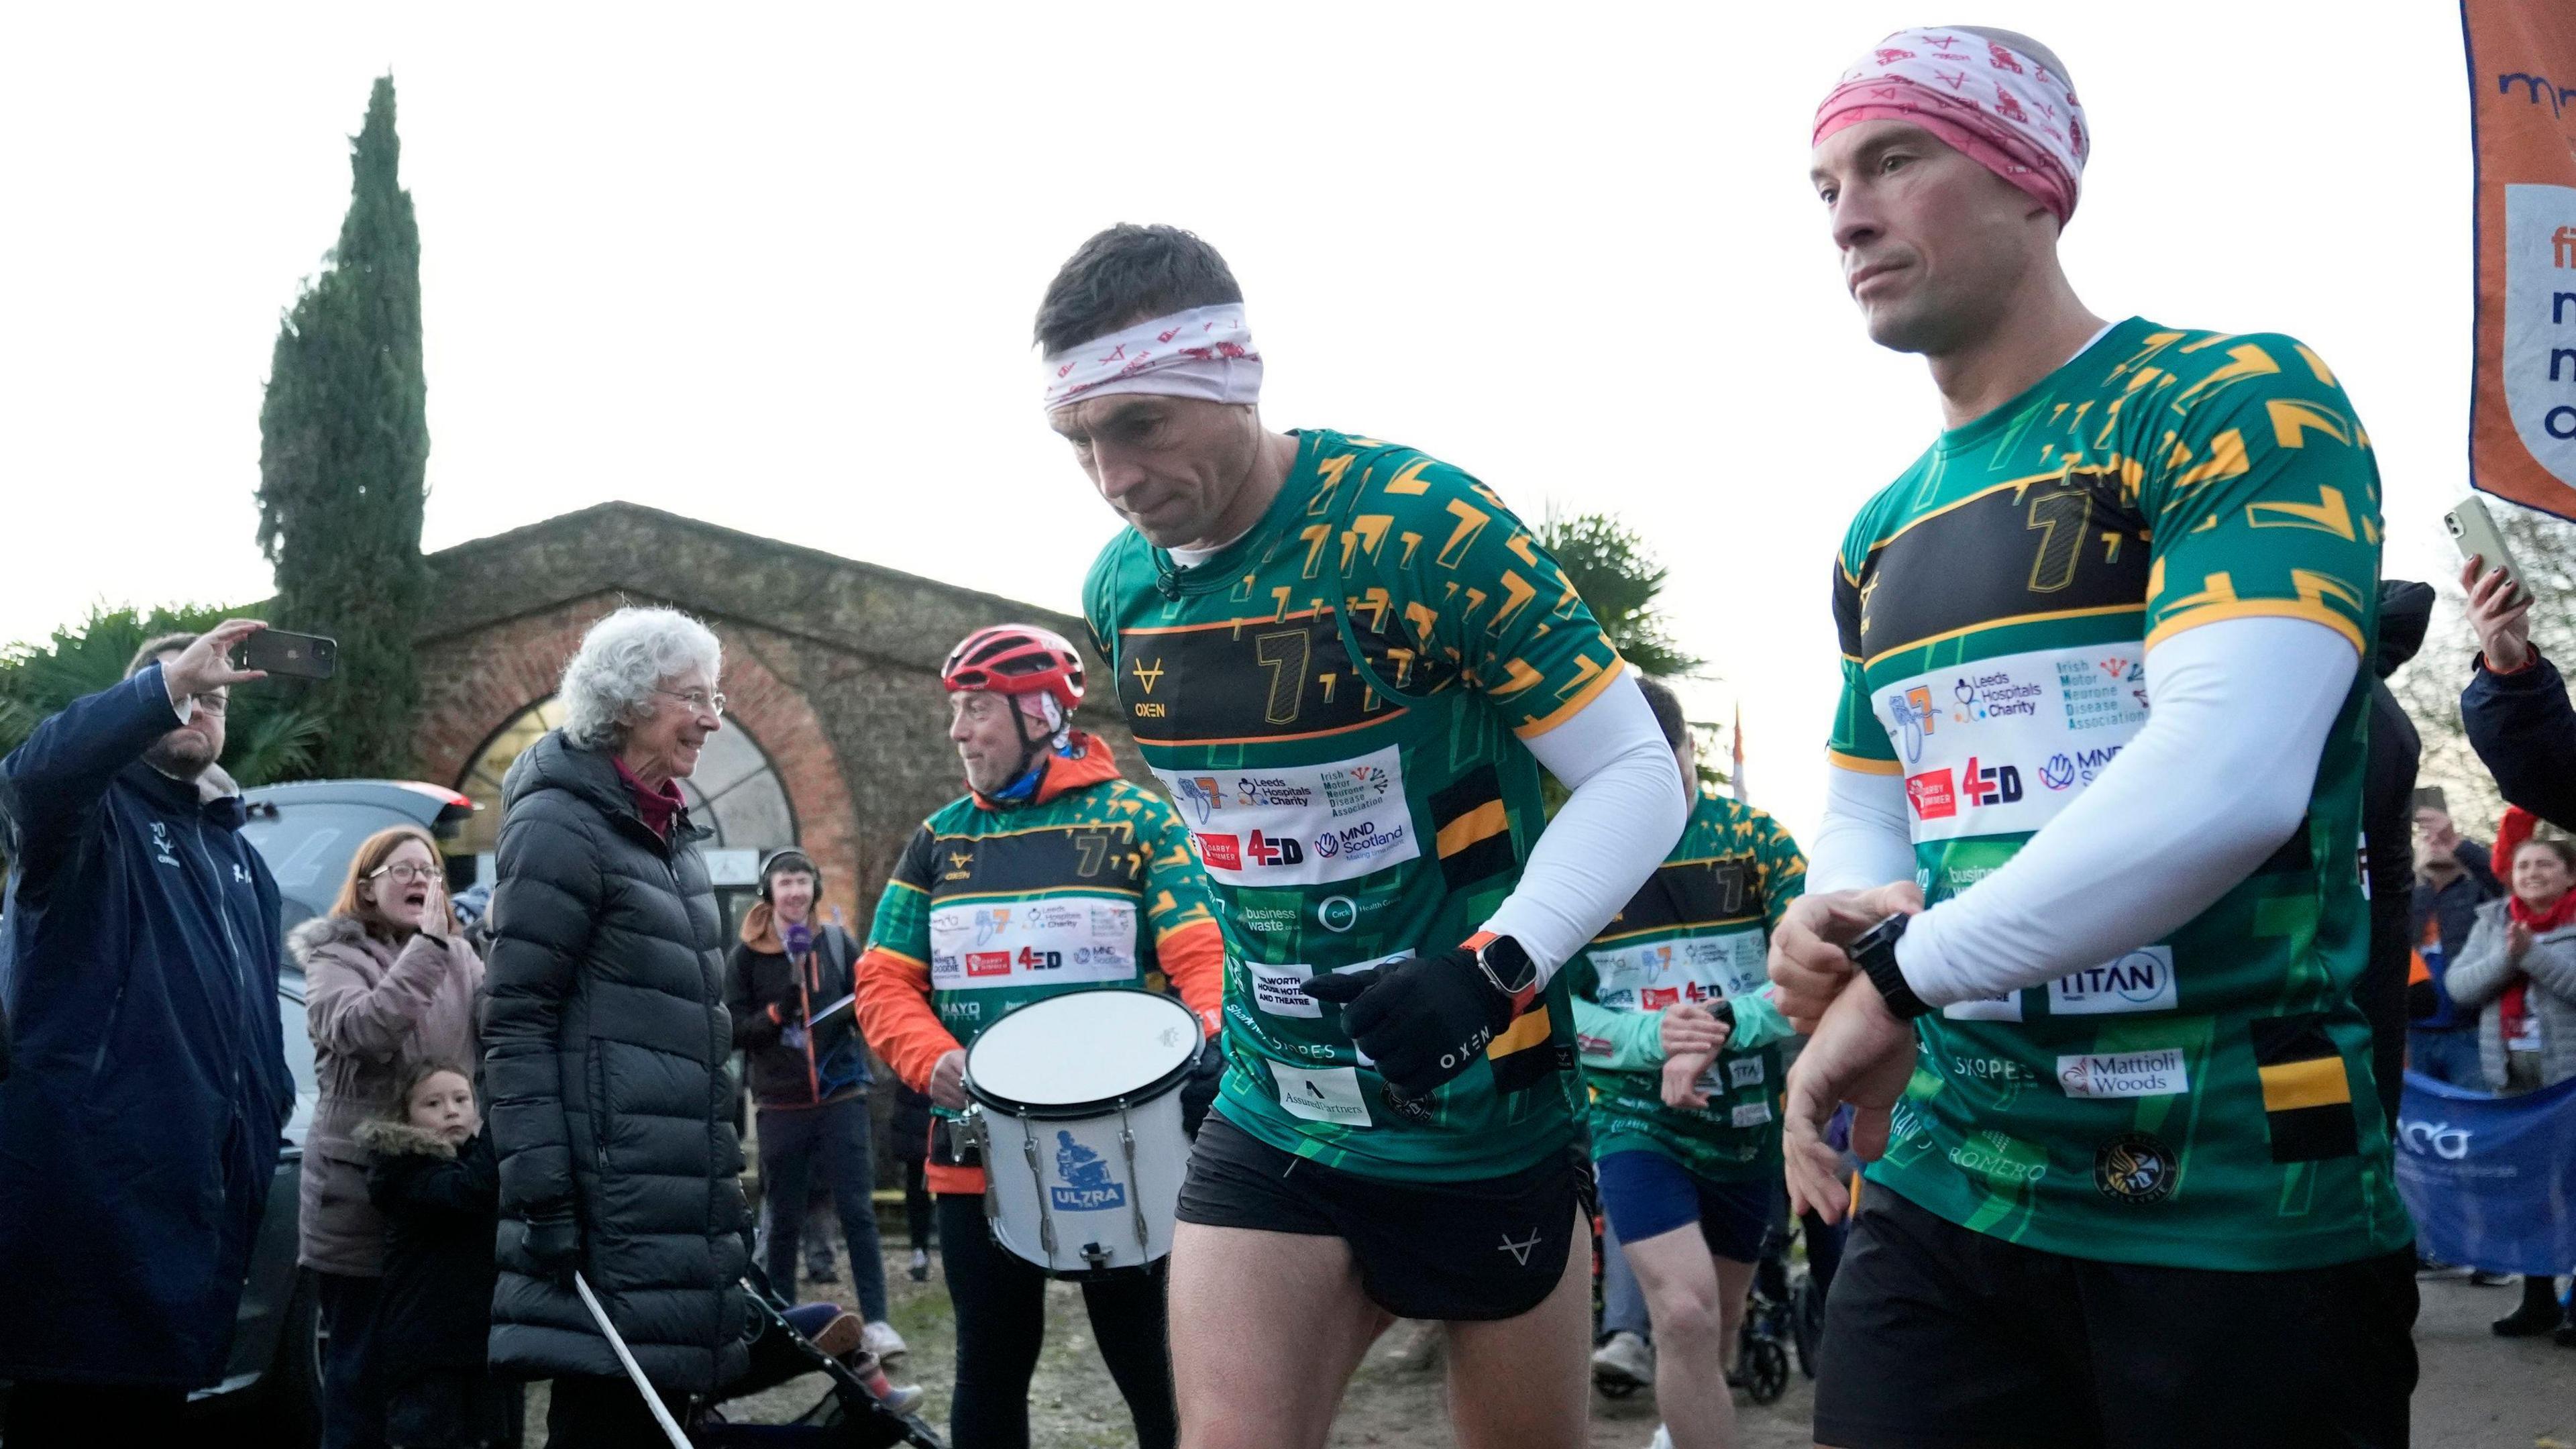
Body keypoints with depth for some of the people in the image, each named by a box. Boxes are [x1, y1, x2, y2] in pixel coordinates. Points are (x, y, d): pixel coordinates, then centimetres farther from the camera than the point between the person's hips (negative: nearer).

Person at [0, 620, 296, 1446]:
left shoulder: (238, 854, 23)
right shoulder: (95, 814, 0)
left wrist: (267, 1119, 16)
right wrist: (167, 682, -33)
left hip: (197, 1184, 7)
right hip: (87, 1167, -7)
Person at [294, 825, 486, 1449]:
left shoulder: (461, 958, 12)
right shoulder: (335, 955, -3)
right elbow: (360, 1030, -23)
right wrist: (427, 945, -22)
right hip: (359, 1185, -4)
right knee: (359, 1356, 3)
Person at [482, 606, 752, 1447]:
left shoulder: (666, 830, 16)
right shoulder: (562, 827, -10)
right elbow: (515, 1024, -14)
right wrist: (539, 1190, -20)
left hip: (677, 1180, 9)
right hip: (608, 1182, -9)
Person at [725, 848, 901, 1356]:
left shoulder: (838, 943, 4)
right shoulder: (747, 956, 1)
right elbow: (734, 1031, -2)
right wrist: (778, 1012, -19)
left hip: (841, 1098, 0)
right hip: (781, 1106, 0)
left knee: (858, 1210, -4)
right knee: (784, 1219, 10)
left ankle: (876, 1320, -3)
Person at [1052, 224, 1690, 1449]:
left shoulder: (1420, 526, -19)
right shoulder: (1119, 590, 2)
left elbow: (1638, 774, -18)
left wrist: (1493, 966, -30)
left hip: (1488, 1112, -4)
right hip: (1273, 1118, 5)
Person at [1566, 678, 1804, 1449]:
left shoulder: (1753, 837, -6)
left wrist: (1725, 1025, -29)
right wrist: (1654, 1036, -24)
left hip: (1747, 1116, 2)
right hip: (1632, 1114, -2)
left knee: (1721, 1323, 19)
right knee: (1684, 1313, -20)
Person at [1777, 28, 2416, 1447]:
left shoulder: (2237, 403, -9)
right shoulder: (1880, 536, 14)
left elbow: (2227, 782, -23)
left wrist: (1899, 974, -17)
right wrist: (1829, 921, -5)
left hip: (2245, 1208, -5)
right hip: (1945, 1183, 6)